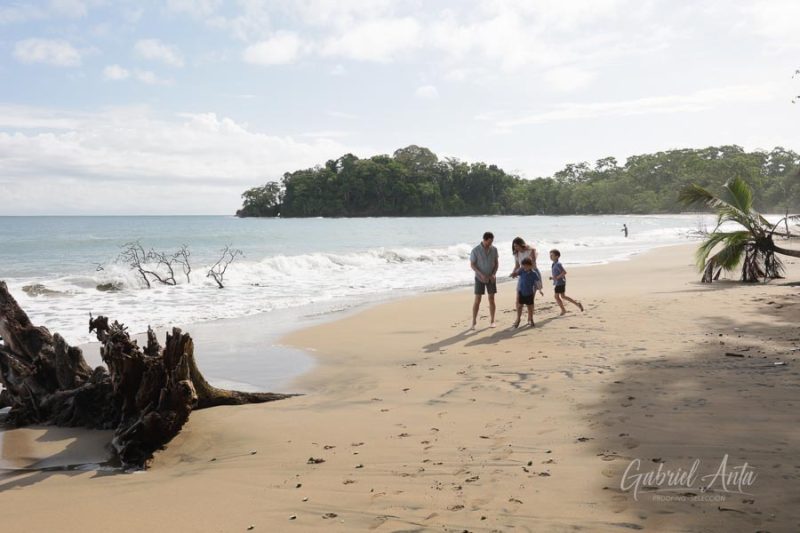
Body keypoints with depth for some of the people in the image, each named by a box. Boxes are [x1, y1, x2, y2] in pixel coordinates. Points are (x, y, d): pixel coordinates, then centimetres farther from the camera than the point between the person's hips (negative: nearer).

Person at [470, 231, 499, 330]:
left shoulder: (494, 249, -4)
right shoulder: (475, 250, -13)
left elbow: (496, 263, 4)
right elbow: (472, 265, -10)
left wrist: (494, 274, -11)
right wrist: (481, 274, -21)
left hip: (491, 278, 2)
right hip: (479, 278, -2)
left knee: (491, 299, 2)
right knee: (477, 300, -4)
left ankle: (493, 321, 10)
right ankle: (474, 322, 1)